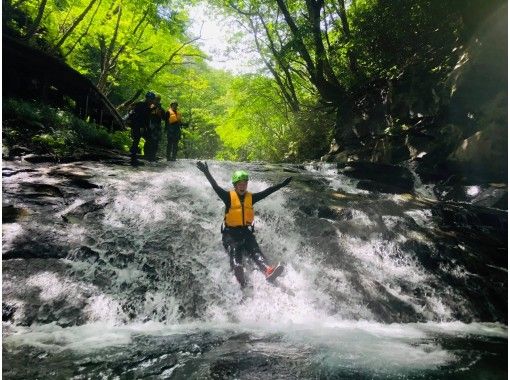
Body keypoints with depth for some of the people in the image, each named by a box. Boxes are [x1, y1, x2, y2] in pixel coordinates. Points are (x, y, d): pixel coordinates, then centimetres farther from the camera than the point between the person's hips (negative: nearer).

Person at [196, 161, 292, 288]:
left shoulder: (251, 197, 10)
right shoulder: (229, 196, -2)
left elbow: (267, 192, 8)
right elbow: (216, 187, -16)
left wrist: (282, 184, 4)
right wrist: (207, 173, -31)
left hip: (246, 231, 3)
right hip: (230, 233, -3)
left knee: (255, 250, -21)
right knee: (235, 255, -24)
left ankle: (268, 270, -46)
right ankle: (242, 283, -47)